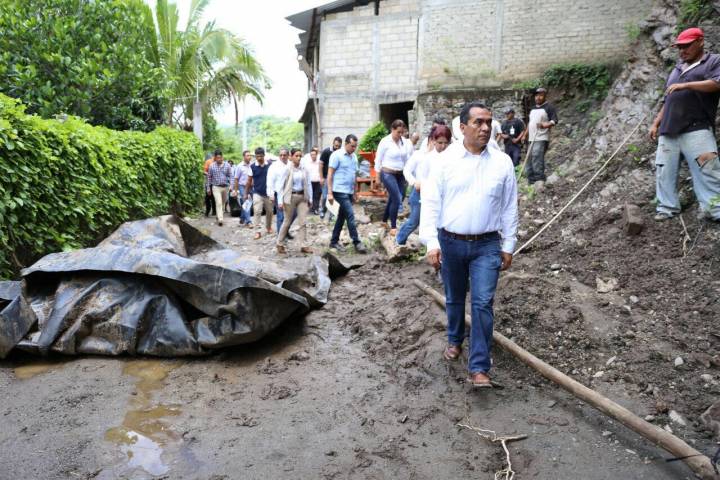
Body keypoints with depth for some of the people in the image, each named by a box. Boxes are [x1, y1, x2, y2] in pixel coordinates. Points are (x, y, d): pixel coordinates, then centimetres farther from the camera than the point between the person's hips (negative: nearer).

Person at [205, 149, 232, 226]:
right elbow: (209, 177, 4)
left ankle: (220, 215, 34)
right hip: (216, 187, -3)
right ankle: (220, 219, -17)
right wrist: (208, 188, 4)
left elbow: (230, 176, 4)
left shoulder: (227, 165, 0)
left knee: (223, 203, 15)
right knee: (218, 203, -14)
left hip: (225, 187, 3)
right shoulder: (212, 166, -3)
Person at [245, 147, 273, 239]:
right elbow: (249, 181, 2)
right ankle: (257, 231, -6)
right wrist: (246, 193, 3)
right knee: (257, 212, -9)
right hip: (257, 193, -1)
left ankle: (269, 227, 34)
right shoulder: (252, 167, -3)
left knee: (269, 211, 13)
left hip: (268, 193, 1)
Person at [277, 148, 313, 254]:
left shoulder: (304, 170, 3)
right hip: (290, 197, -3)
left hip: (302, 197, 3)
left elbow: (308, 184, 9)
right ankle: (280, 244, 22)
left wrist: (310, 199, 7)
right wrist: (280, 201, -8)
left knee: (303, 222, 1)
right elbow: (281, 185, -5)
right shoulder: (287, 169, -7)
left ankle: (304, 246, 6)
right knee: (287, 222, 6)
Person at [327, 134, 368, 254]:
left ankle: (334, 241, 22)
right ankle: (356, 243, -6)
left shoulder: (354, 157, 14)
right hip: (340, 191, -7)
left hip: (349, 192, 7)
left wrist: (354, 193, 18)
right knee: (350, 216, -11)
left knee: (342, 217, 12)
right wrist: (330, 193, -14)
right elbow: (330, 174, -9)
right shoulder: (337, 155, -7)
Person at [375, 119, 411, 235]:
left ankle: (384, 221, 32)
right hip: (388, 174, -5)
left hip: (400, 174, 5)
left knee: (393, 199, 12)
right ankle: (393, 227, 2)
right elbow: (378, 160, -5)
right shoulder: (385, 142, -10)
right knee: (397, 199, -11)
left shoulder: (404, 141, 2)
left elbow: (406, 158, 11)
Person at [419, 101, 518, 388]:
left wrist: (508, 246, 5)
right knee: (454, 298, 17)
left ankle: (479, 368, 1)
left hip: (487, 245, 0)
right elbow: (431, 203, -6)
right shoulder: (445, 160, -4)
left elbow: (509, 208, 6)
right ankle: (455, 341, 42)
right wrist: (431, 243, -13)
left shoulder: (502, 162, 1)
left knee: (482, 303, -6)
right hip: (450, 243, 0)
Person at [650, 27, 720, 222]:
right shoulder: (677, 69, 27)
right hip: (668, 131, 6)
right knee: (664, 171, 2)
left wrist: (686, 85, -16)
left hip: (696, 129, -6)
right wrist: (656, 124, 20)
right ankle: (667, 208, 7)